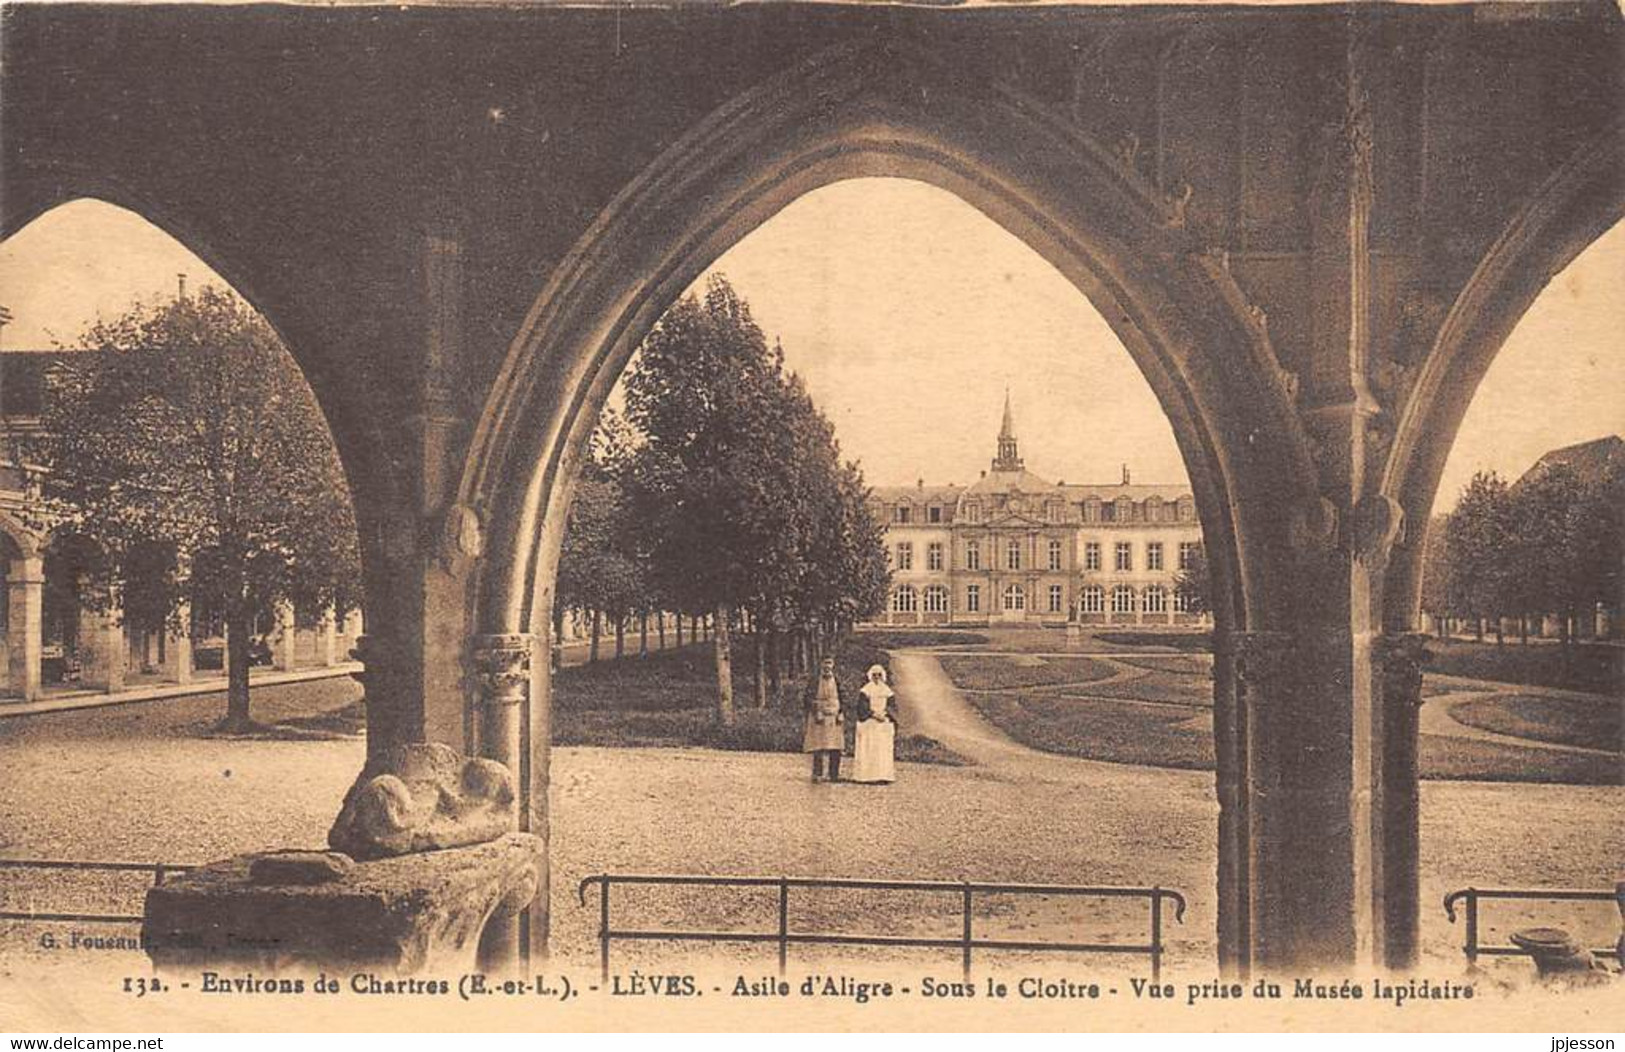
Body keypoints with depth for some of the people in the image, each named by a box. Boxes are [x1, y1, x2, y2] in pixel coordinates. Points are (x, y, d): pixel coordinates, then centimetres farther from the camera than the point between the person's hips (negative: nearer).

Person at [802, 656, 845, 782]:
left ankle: (834, 775, 7)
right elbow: (811, 701, -7)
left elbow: (840, 702, 16)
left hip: (834, 719, 5)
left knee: (835, 749, 2)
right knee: (819, 748, -9)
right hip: (820, 719, -5)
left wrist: (840, 716, 5)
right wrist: (817, 715, -17)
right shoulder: (815, 684, -1)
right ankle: (817, 774, -5)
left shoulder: (836, 684, 14)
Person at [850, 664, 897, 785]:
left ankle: (884, 776, -3)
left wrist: (883, 714, -12)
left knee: (884, 749, -2)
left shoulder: (887, 690, 12)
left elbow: (891, 707, 7)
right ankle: (869, 776, -10)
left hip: (884, 724, 3)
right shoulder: (866, 690, 1)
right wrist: (874, 714, -16)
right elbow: (862, 707, -5)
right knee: (869, 749, -8)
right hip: (869, 724, -3)